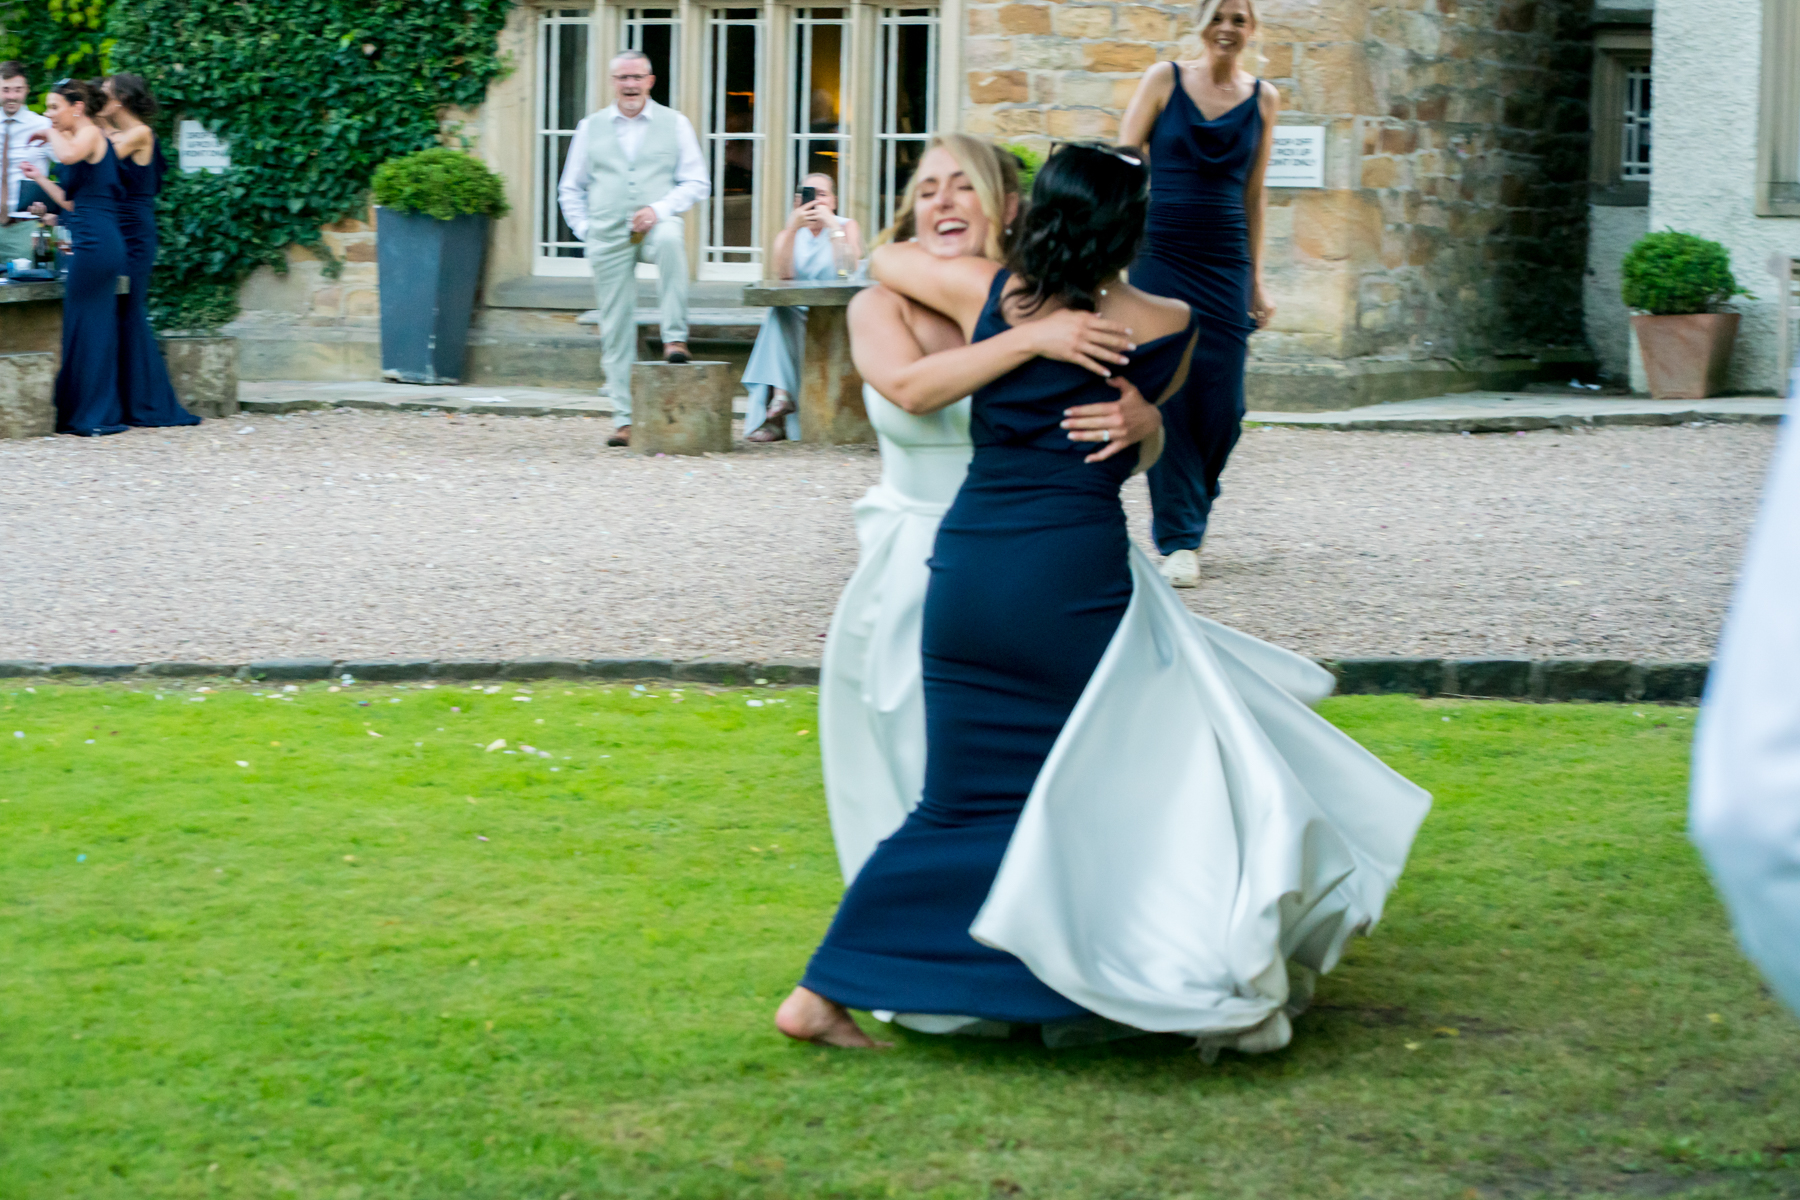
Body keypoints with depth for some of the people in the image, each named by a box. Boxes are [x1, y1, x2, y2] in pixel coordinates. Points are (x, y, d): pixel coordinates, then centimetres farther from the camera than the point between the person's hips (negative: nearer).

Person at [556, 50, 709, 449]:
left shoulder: (674, 124, 8)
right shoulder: (591, 127, 13)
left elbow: (696, 183, 4)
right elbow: (570, 189, 18)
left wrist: (659, 209, -11)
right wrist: (585, 229, 3)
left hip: (655, 225, -2)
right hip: (609, 236, 2)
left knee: (671, 240, -39)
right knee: (616, 327, -1)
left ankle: (675, 337, -31)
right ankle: (624, 419, 5)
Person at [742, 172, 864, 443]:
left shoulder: (847, 227, 6)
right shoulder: (789, 235, 14)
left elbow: (848, 269, -14)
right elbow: (782, 274, -8)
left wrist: (832, 225, -16)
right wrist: (792, 228, -16)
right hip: (797, 319, 3)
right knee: (780, 310, -30)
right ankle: (781, 392, -39)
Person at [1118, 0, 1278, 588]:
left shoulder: (1262, 99, 9)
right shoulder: (1164, 80, 1)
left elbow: (1253, 195, 14)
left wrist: (1256, 281, 13)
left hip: (1224, 265, 3)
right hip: (1158, 257, -2)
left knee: (1222, 406, -1)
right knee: (1166, 399, -5)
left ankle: (1187, 515, 24)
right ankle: (1179, 542, 1)